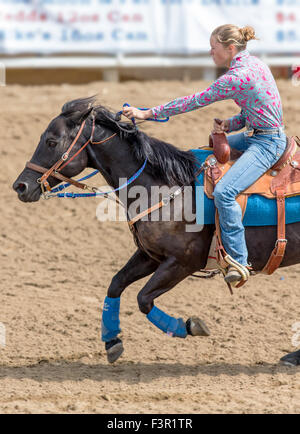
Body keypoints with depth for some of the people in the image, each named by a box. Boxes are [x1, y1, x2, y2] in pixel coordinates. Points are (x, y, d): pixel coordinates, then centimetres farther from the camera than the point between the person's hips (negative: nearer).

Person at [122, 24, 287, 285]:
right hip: (255, 135, 11)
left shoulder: (237, 78, -22)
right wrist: (228, 125, -2)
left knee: (224, 192, -26)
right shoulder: (255, 64, 8)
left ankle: (238, 262, -24)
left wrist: (149, 113, -13)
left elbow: (194, 102, -18)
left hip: (267, 144, -11)